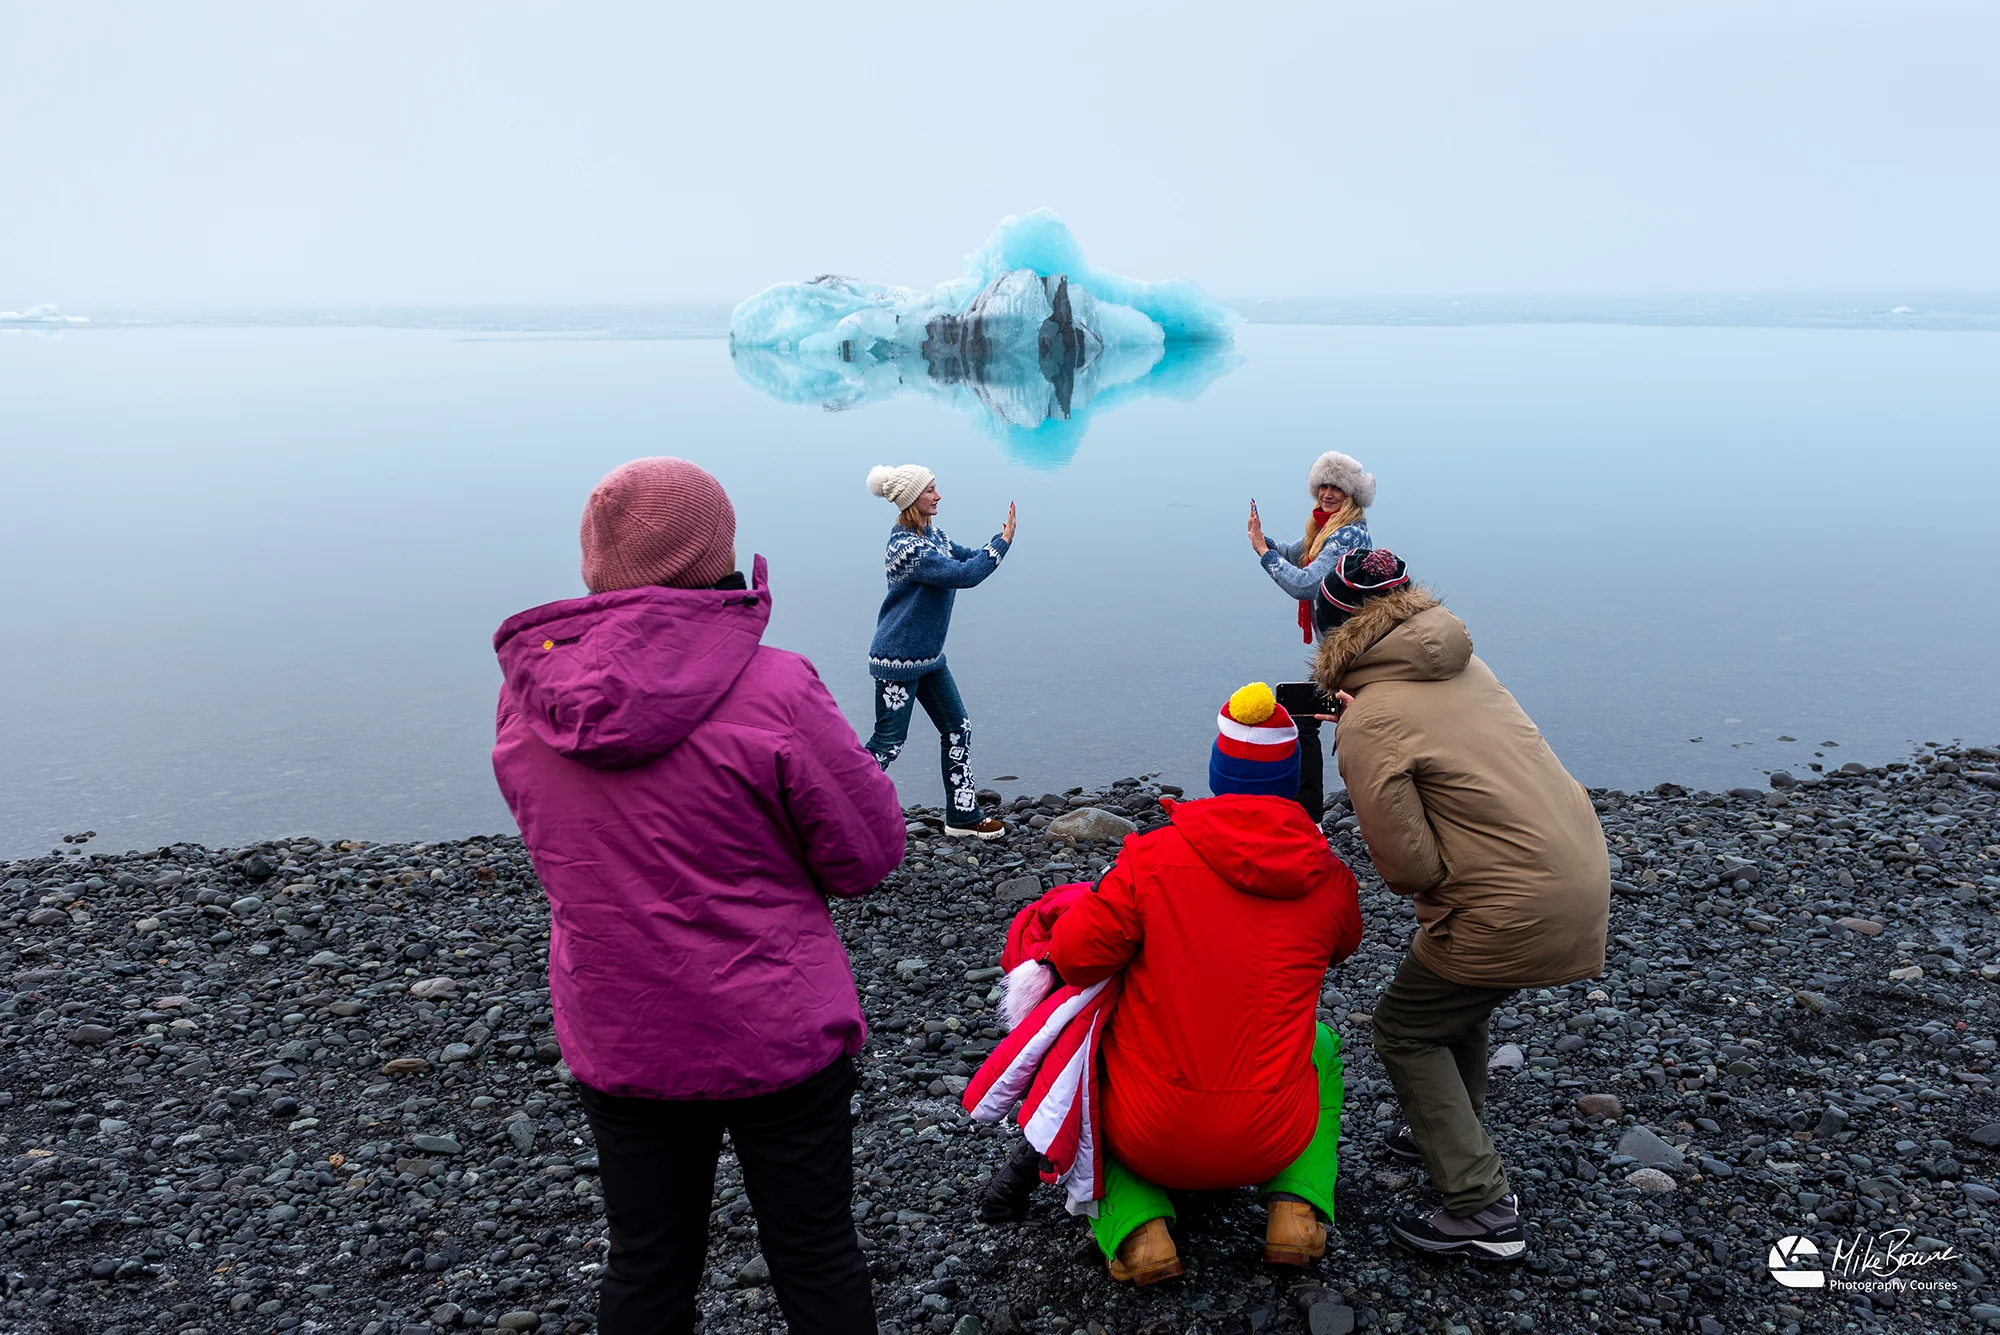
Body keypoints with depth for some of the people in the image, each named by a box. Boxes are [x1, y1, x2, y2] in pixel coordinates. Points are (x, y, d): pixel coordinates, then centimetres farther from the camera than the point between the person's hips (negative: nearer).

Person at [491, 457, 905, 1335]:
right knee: (815, 1257, 16)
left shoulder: (528, 692, -6)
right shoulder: (772, 691, -22)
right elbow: (869, 856, -14)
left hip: (616, 1044, 4)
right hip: (776, 1039, -4)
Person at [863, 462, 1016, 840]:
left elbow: (967, 557, 13)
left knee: (958, 729, 11)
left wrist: (1001, 537, -4)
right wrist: (1004, 541, -18)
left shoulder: (931, 533, 5)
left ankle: (963, 815, 22)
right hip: (899, 660, -9)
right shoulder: (907, 547, -24)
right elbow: (965, 575, -27)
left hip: (928, 656, 9)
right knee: (889, 740, 0)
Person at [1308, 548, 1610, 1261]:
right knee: (1455, 1002, 29)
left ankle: (1484, 1209, 13)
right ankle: (1452, 1136, 48)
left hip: (1516, 908, -8)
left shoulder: (1369, 725, -16)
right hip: (1585, 874, 8)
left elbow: (1411, 868, -17)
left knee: (1404, 1031, 12)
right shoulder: (1462, 665, 7)